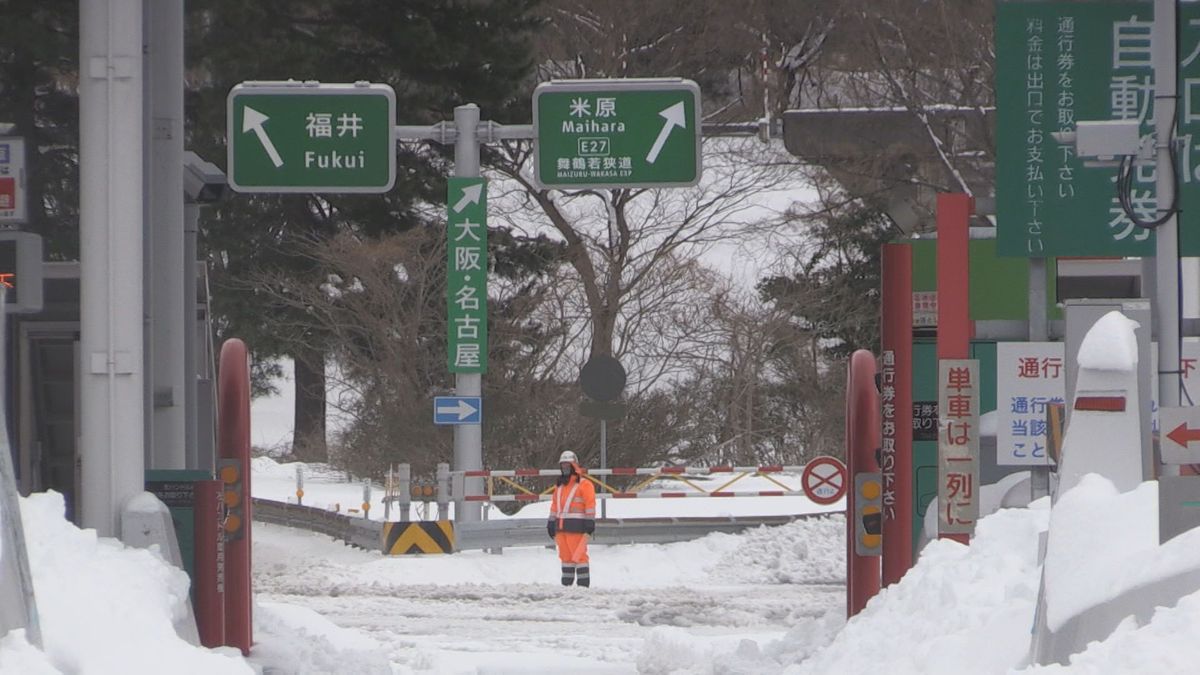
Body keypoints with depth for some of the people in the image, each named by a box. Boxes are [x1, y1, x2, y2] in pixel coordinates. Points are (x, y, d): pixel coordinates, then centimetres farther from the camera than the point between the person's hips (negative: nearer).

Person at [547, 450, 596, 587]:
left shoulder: (583, 484, -5)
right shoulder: (559, 485, 19)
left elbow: (590, 504, -9)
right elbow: (555, 505, 23)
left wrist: (590, 522, -15)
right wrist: (551, 523, 20)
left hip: (576, 527, -8)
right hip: (561, 527, 8)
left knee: (578, 555, -10)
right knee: (565, 556, 10)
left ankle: (583, 584, -10)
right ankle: (566, 584, 14)